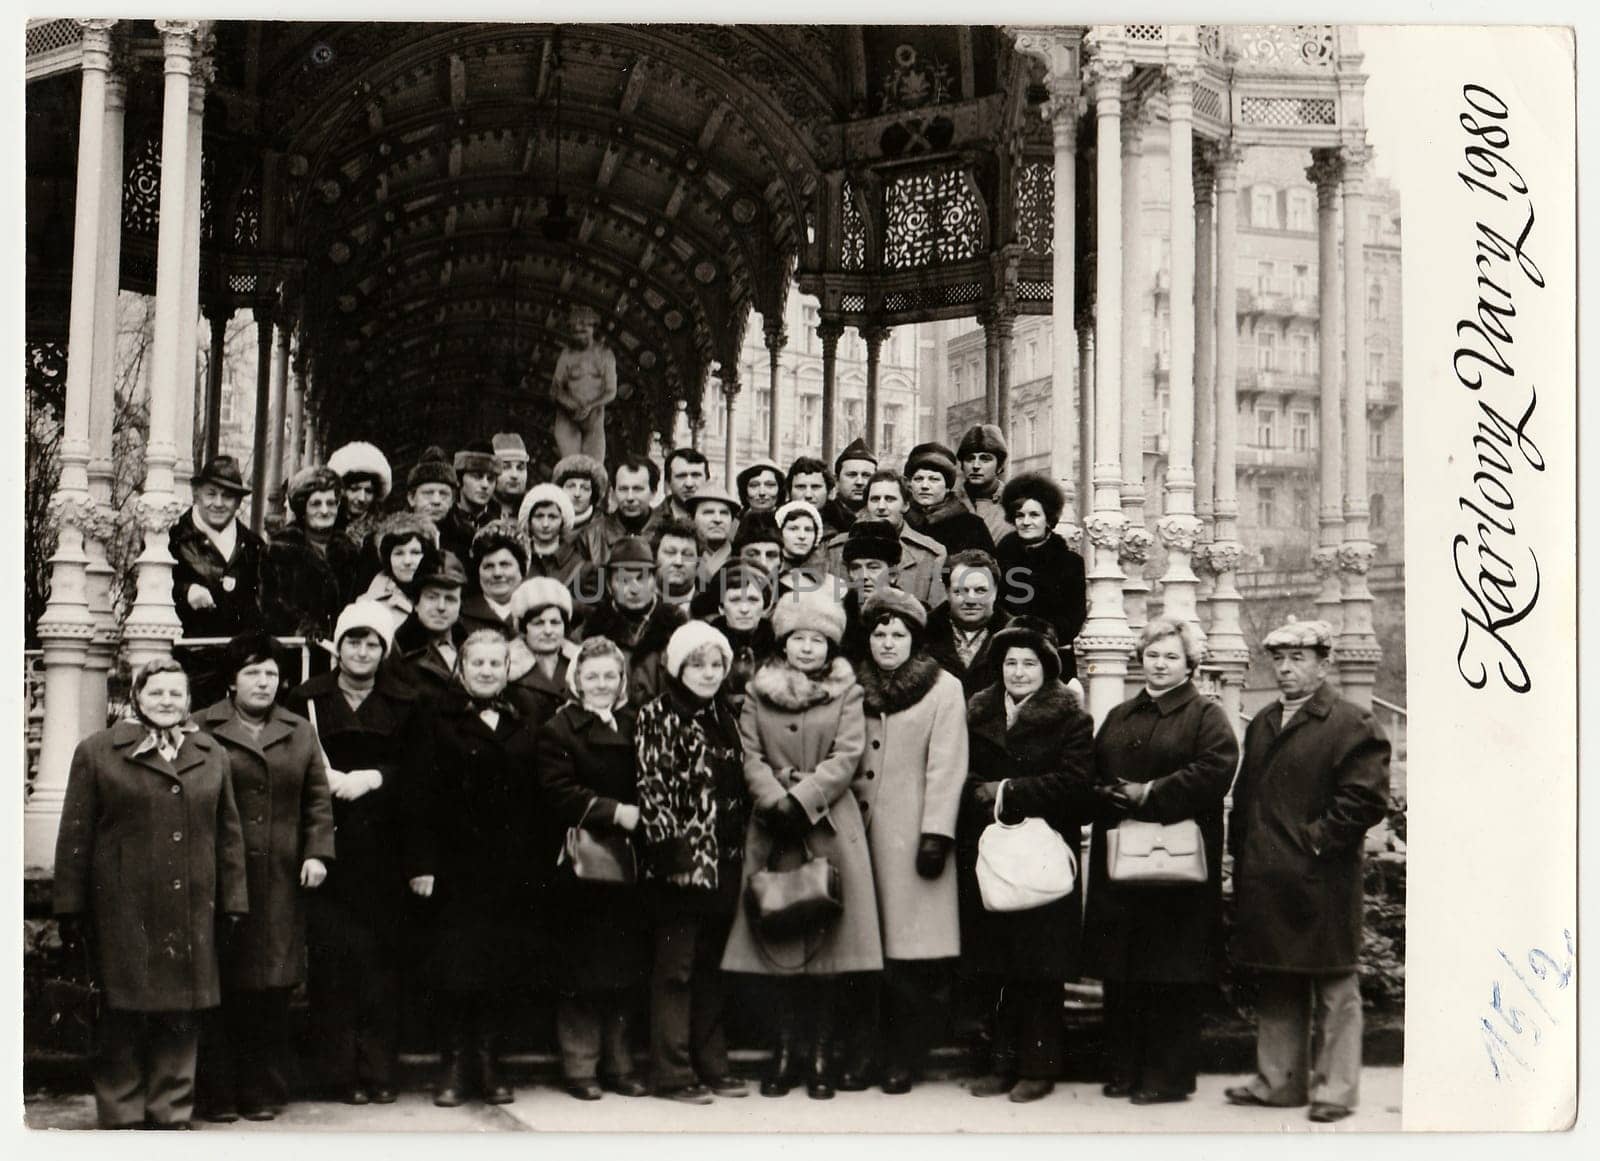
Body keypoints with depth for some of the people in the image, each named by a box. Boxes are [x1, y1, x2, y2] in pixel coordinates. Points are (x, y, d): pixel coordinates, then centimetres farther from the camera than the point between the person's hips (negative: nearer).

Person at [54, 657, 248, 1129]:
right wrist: (71, 909, -3)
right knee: (124, 1016, 1)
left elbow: (228, 834, 14)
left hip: (192, 910, 3)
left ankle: (171, 1114, 14)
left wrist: (233, 900, 8)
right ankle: (121, 1116, 11)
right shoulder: (97, 752, 3)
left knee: (182, 1018, 4)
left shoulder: (212, 756, 13)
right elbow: (75, 836, 1)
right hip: (123, 910, -3)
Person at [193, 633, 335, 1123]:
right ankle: (216, 1094, 6)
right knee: (219, 989, -2)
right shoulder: (201, 730, 4)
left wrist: (317, 853, 1)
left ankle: (264, 1091, 11)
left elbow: (318, 801, 13)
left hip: (281, 881, 3)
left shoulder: (300, 733, 14)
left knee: (272, 989, 3)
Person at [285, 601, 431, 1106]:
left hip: (381, 846, 1)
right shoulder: (307, 699, 8)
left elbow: (420, 765, 4)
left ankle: (379, 1072, 5)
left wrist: (373, 777, -9)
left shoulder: (406, 703, 10)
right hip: (325, 842, -1)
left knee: (381, 956, -1)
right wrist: (328, 780, -12)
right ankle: (341, 1071, 2)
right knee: (330, 955, -5)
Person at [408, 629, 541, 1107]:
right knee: (454, 965, -2)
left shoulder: (521, 726, 13)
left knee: (501, 965, 4)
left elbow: (532, 799, 13)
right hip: (456, 866, -3)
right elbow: (420, 797, -5)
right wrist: (421, 862, -11)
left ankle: (485, 1059, 16)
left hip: (510, 868, 3)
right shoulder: (440, 721, 0)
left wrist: (533, 863, 6)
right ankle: (453, 1063, 10)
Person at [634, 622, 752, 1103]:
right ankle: (672, 1072, 2)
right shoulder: (658, 717, -6)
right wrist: (673, 844, -18)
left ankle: (711, 1064, 19)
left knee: (710, 967, 13)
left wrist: (739, 846, 13)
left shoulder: (724, 718, 15)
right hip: (681, 861, -7)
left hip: (723, 861, 7)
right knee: (675, 965, -2)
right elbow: (651, 788, -12)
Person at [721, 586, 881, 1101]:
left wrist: (801, 800, -13)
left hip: (829, 827, -1)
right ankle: (786, 1048, 9)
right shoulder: (757, 691, 10)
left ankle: (821, 1054, 3)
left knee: (827, 939, -3)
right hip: (773, 828, 1)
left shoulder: (846, 692, 6)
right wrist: (776, 803, -13)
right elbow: (751, 756, 3)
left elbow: (846, 757, -4)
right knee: (777, 938, 1)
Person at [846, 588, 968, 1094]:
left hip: (909, 835, -4)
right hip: (859, 831, 4)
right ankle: (859, 1055, 6)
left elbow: (947, 767, -4)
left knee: (909, 955, -4)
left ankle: (901, 1061, 3)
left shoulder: (944, 690, 3)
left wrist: (936, 834, -11)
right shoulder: (856, 689, 15)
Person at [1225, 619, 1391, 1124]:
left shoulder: (1352, 724, -6)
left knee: (1334, 990, 1)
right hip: (1264, 883, 7)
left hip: (1321, 885, -7)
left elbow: (1366, 797, -14)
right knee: (1276, 988, 14)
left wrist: (1316, 839, -14)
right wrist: (1242, 854, 10)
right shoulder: (1262, 723, 18)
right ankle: (1279, 1079, 23)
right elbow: (1244, 795, 21)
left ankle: (1335, 1088, 8)